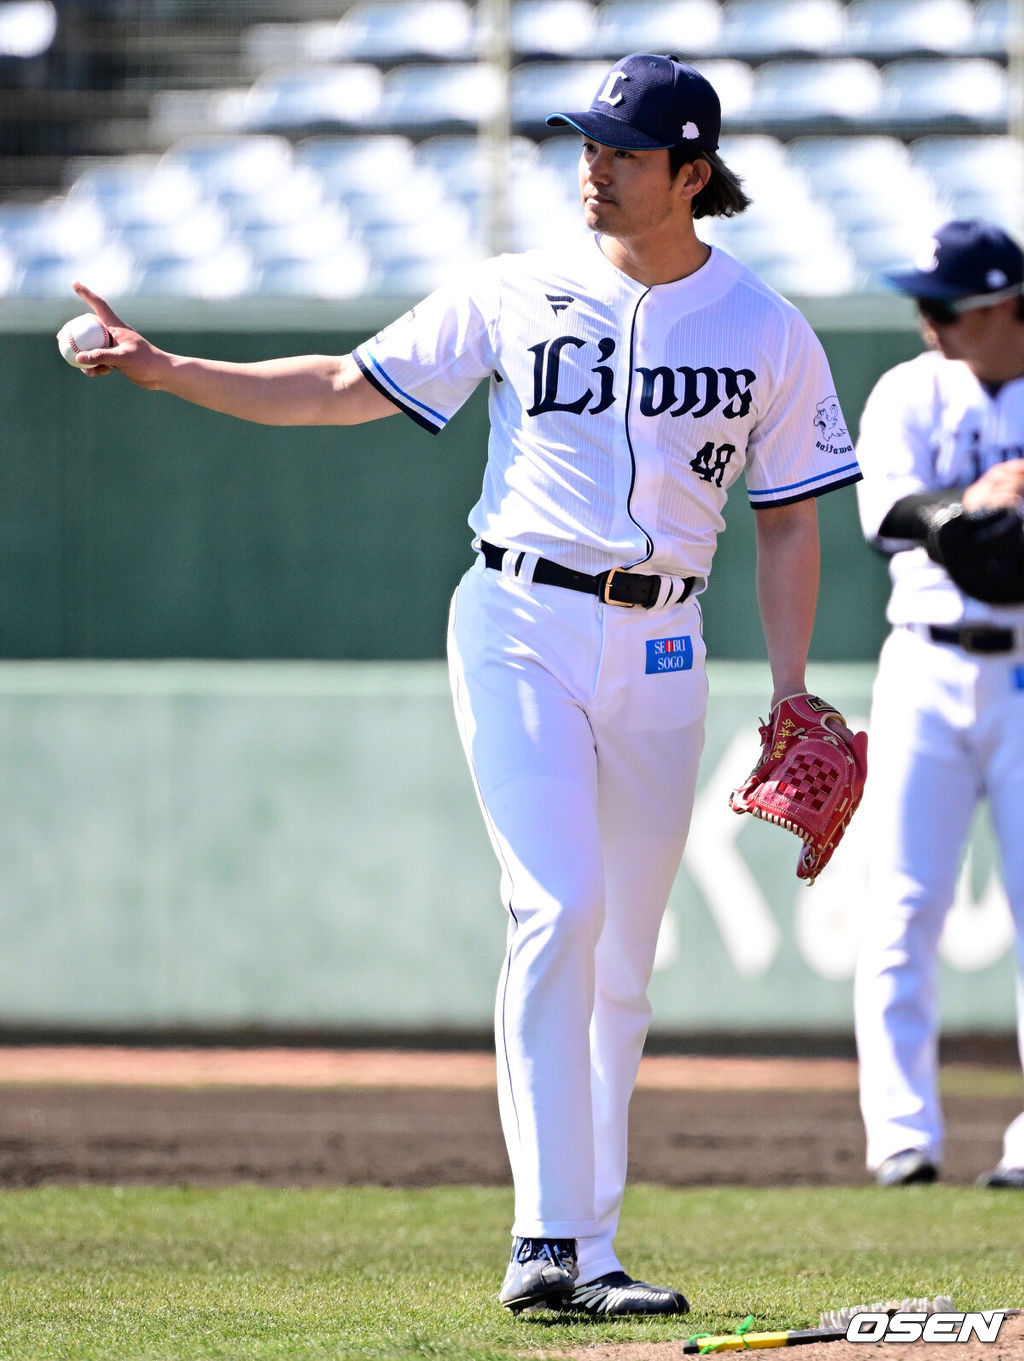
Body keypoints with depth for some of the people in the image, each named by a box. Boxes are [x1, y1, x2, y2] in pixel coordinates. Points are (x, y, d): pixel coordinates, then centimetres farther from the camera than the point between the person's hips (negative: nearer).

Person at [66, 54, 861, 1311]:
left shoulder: (767, 333, 4)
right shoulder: (516, 295, 1)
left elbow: (789, 521, 9)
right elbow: (346, 388, 5)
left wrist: (790, 698, 2)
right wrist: (170, 372, -5)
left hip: (660, 652, 2)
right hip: (521, 628, -2)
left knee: (621, 967, 5)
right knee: (556, 909, -19)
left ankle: (590, 1257, 12)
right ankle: (548, 1239, -23)